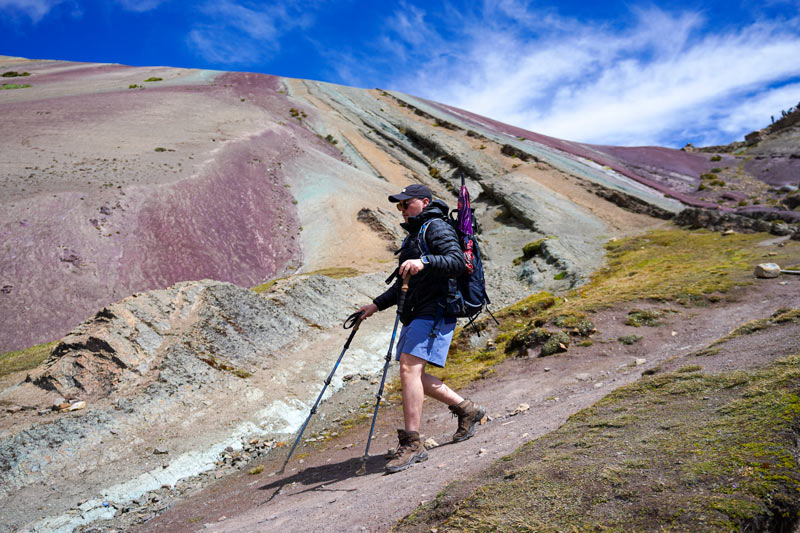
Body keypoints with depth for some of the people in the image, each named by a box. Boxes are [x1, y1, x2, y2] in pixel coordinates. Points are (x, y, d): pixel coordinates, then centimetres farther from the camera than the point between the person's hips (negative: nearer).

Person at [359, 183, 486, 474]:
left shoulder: (437, 227, -3)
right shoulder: (412, 236, 26)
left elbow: (457, 261, -20)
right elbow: (403, 285, 29)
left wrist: (424, 261, -34)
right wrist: (376, 304, 21)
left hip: (435, 310, -10)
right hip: (416, 313, 10)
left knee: (409, 366, -20)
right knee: (413, 373, 8)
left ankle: (412, 443, -17)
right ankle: (466, 409, 22)